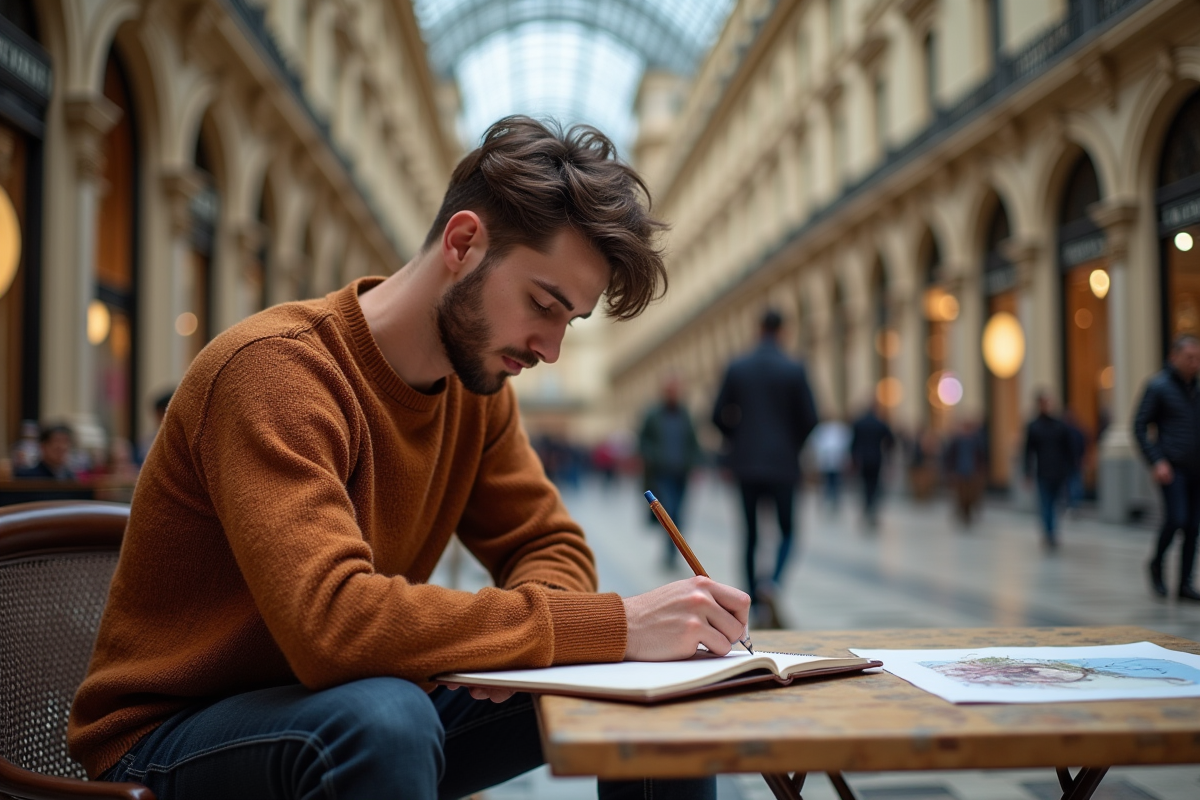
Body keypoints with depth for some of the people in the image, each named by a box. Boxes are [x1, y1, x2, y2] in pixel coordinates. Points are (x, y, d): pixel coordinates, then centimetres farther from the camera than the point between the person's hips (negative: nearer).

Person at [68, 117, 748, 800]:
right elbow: (332, 621, -38)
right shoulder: (277, 368, -26)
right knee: (381, 717, -40)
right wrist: (613, 625, -37)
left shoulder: (476, 376, -1)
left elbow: (550, 546, 5)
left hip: (372, 717, 7)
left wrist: (529, 630, -20)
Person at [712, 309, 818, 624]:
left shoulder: (737, 368, 0)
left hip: (746, 463, 2)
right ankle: (772, 583, -18)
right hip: (783, 463, -2)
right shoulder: (794, 370, -5)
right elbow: (809, 419, -5)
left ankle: (755, 602, 15)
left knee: (751, 535, 11)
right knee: (787, 531, 8)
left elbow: (719, 416, 2)